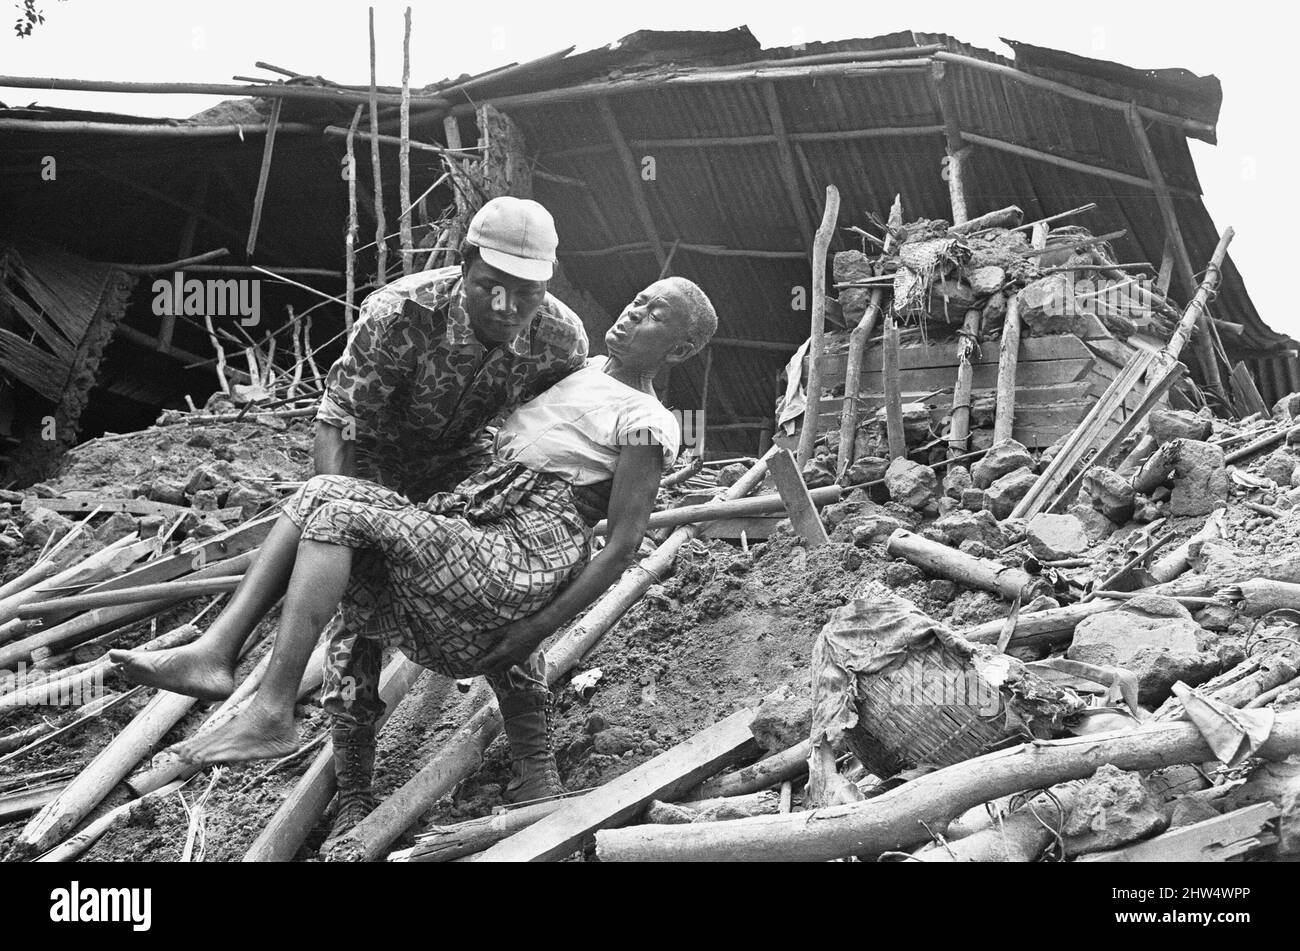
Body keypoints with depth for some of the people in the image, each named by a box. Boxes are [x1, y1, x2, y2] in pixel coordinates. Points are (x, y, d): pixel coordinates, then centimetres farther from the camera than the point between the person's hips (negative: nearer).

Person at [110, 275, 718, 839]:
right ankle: (215, 654, -22)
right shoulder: (587, 371, 22)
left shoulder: (646, 423, -4)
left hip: (520, 564, -9)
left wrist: (538, 629, -12)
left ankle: (271, 714, -28)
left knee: (338, 513, -22)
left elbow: (623, 546, -9)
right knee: (320, 493, -8)